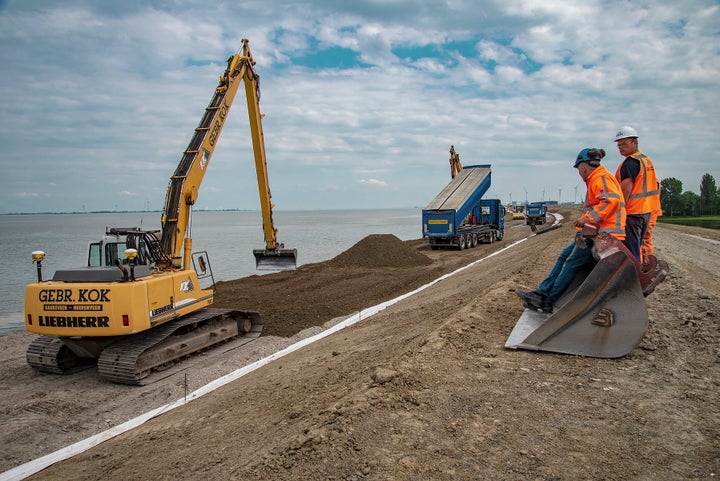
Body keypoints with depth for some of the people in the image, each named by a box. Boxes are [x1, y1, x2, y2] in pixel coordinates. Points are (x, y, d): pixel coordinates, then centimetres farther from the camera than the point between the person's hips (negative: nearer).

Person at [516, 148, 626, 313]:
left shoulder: (600, 178, -12)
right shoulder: (597, 179, 20)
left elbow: (612, 200, -28)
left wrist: (588, 218, -28)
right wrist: (586, 218, 13)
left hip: (604, 234, -10)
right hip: (597, 232, 10)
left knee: (572, 264, -5)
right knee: (564, 256, 10)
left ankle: (548, 302, 2)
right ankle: (541, 293, 9)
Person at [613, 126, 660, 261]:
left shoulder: (630, 162, -14)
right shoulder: (647, 160, 16)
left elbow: (626, 190, -20)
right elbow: (654, 185, 22)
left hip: (632, 212, -10)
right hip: (646, 211, 10)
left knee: (630, 251, -7)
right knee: (636, 248, 18)